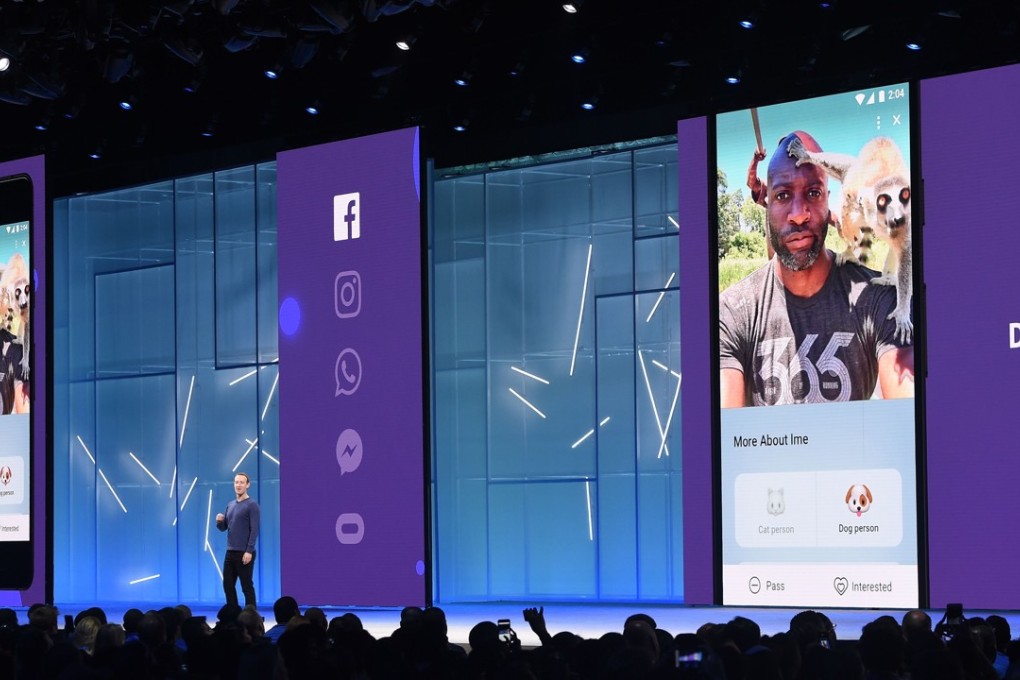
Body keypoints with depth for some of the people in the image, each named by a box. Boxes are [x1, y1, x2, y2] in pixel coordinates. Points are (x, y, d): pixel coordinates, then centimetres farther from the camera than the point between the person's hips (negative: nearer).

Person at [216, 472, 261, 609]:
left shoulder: (252, 505, -7)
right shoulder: (230, 505, 14)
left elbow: (254, 530, -12)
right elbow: (223, 527, 17)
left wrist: (249, 551, -19)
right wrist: (219, 521, -6)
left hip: (244, 553, -7)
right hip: (230, 552, 7)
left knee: (247, 587, -3)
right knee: (228, 585, 9)